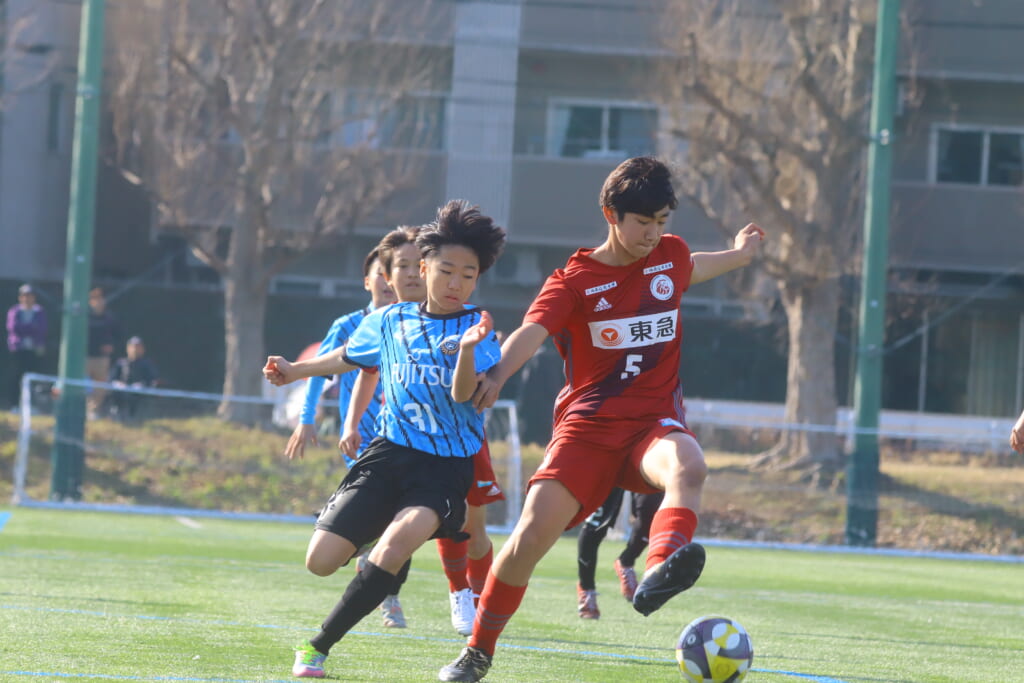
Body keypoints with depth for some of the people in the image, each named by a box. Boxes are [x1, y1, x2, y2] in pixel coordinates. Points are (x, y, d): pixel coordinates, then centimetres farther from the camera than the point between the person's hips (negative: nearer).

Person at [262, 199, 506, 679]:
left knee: (400, 538, -32)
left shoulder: (477, 330, -5)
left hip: (448, 467, -4)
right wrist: (296, 371, 32)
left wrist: (467, 348, -38)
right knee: (321, 561, -5)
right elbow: (350, 356, 28)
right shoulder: (390, 322, 7)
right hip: (390, 454, 4)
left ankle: (320, 644, -17)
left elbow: (463, 395, -21)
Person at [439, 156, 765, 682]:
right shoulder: (575, 279, -3)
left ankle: (659, 571, -63)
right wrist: (498, 374, -42)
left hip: (654, 421, 2)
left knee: (689, 468, -36)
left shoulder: (670, 254, 11)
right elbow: (532, 331, -22)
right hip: (588, 422, -2)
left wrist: (738, 255, 51)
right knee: (531, 535, -15)